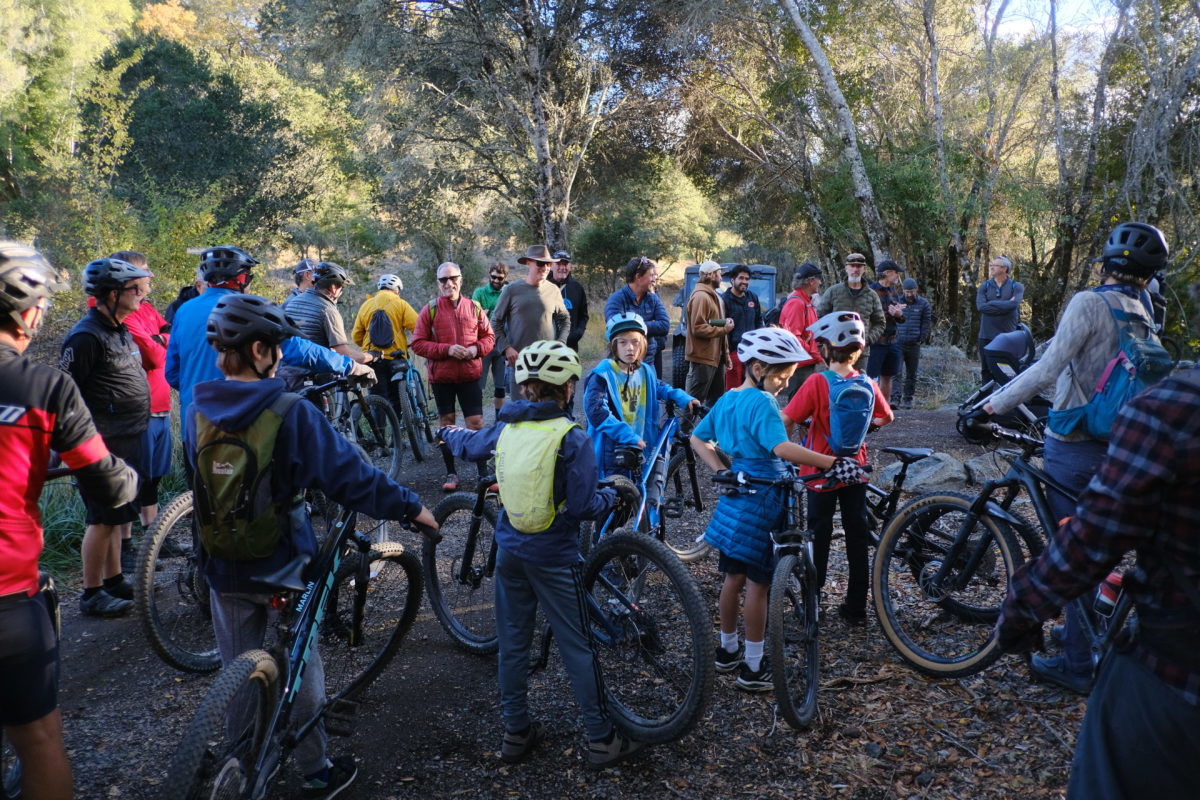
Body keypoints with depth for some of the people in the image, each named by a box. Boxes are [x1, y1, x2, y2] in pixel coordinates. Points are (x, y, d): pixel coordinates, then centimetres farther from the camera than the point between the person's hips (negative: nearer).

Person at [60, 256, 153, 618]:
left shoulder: (121, 331, 12)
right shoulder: (87, 337, -17)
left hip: (129, 441, 9)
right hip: (106, 445, -9)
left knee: (119, 516, 17)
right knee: (104, 519, -1)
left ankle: (115, 579, 29)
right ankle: (92, 594, 11)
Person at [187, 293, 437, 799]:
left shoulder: (196, 414, -5)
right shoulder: (291, 414, -20)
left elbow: (199, 480, 10)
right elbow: (349, 476, -19)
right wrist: (409, 506, -10)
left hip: (223, 567, 4)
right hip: (281, 566, -4)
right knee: (299, 667, 13)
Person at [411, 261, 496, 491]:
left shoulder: (474, 307, 4)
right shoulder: (430, 309, -2)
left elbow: (489, 336, 11)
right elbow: (418, 343, -4)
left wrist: (476, 349, -10)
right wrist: (447, 349, -16)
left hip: (470, 376, 0)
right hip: (441, 377, 0)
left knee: (476, 424, -2)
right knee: (447, 424, 10)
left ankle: (484, 474, 7)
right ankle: (451, 474, 21)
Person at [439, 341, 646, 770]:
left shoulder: (505, 428, -2)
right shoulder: (572, 439, -18)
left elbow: (468, 444, 20)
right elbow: (581, 508, -19)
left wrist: (450, 433, 44)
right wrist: (611, 496, 3)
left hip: (509, 552, 5)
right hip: (553, 557, -5)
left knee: (512, 642, 16)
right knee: (577, 647, 6)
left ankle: (516, 732, 29)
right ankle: (602, 740, 17)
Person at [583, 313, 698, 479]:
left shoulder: (645, 372, 7)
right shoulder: (602, 375, -14)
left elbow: (660, 387, 28)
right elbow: (596, 411, -26)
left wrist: (683, 398, 11)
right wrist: (628, 436, -30)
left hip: (641, 448, 6)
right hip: (611, 453, -6)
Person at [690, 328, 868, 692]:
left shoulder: (727, 399, 9)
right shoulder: (761, 403, -19)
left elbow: (697, 439, 17)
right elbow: (783, 448, -33)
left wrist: (721, 471, 7)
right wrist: (834, 463, -35)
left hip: (735, 502, 8)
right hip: (761, 504, -8)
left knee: (734, 577, 18)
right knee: (758, 584, 2)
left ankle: (727, 651, 31)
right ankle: (753, 668, 12)